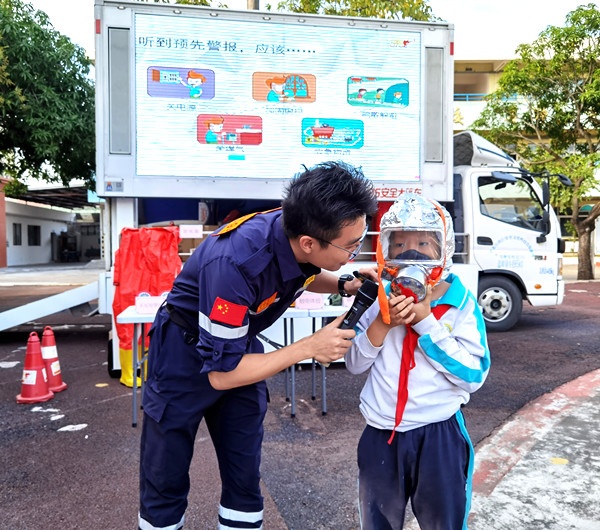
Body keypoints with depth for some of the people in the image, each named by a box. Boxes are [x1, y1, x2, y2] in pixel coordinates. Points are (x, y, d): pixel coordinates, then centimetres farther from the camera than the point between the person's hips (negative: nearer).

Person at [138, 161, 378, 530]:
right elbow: (222, 373, -29)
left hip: (242, 347, 6)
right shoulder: (235, 263, -38)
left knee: (245, 478, 11)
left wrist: (345, 285, -12)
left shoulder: (303, 233, -19)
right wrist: (309, 348, -27)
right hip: (185, 353, -5)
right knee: (165, 480, 9)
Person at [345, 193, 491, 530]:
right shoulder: (382, 298, -2)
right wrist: (383, 322, -17)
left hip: (439, 435, -2)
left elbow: (473, 376, -17)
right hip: (381, 435, 3)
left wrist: (426, 322, -22)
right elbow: (355, 364, -2)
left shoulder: (461, 303, -9)